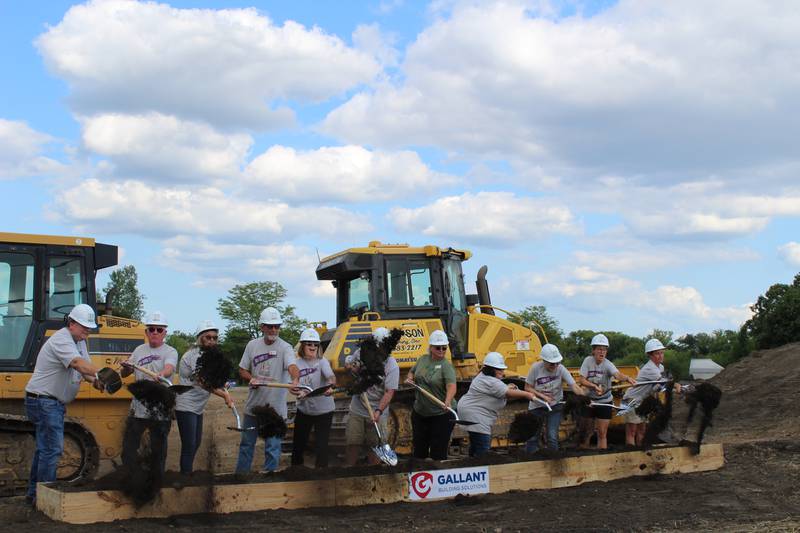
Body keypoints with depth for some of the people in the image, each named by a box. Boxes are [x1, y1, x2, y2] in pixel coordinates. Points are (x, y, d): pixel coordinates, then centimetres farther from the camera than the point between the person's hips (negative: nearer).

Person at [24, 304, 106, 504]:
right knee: (52, 449, -11)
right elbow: (77, 363, -36)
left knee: (45, 447, 17)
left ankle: (34, 493, 26)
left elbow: (84, 368, 8)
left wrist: (94, 381, -14)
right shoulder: (61, 340, -20)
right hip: (43, 400, -11)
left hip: (55, 403, 11)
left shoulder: (79, 342, 13)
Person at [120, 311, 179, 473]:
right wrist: (126, 367, -13)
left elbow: (169, 368, -24)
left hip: (160, 410, -4)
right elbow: (123, 374, 11)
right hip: (138, 408, 4)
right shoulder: (139, 350, 10)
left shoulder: (170, 352, -4)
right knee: (129, 447, 7)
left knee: (158, 449, 6)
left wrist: (160, 375, -47)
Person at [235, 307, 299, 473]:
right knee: (246, 443, 16)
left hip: (275, 406, -4)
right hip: (253, 403, 4)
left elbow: (292, 366, -29)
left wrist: (295, 380, -51)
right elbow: (242, 370, 10)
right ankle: (240, 475, 29)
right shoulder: (252, 345, 4)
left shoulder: (285, 347, -10)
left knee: (273, 446, 2)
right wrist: (251, 378, -12)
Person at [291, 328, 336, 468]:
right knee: (298, 442, 14)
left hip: (323, 410, -3)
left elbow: (331, 376, -28)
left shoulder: (322, 361, -10)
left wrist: (330, 386, -51)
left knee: (322, 445, -4)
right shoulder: (297, 363, -4)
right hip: (303, 410, 3)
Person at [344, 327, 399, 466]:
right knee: (351, 443, 6)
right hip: (356, 410, 3)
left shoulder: (392, 366, -12)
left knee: (375, 445, 3)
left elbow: (389, 392, -18)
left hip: (377, 414, -3)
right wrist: (350, 365, -4)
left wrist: (378, 411, -28)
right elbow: (347, 362, 20)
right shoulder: (362, 353, -1)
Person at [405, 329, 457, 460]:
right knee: (418, 449, 16)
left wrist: (448, 401, -48)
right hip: (419, 412, 6)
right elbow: (412, 371, 23)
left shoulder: (446, 365, -15)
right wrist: (410, 378, 1)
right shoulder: (423, 359, 3)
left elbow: (451, 386, -30)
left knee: (438, 453, 0)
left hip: (441, 414, -6)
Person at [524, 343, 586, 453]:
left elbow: (574, 386, -25)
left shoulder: (560, 369, -18)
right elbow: (528, 388, -9)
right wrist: (543, 396, -21)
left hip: (555, 407, 0)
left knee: (552, 436, -9)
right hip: (536, 407, 1)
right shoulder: (536, 368, -18)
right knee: (532, 436, 8)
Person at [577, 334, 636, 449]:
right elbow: (581, 380, -15)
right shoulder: (588, 361, -12)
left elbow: (618, 374, -37)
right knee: (586, 431, 11)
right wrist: (594, 386, -31)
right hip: (589, 401, 1)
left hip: (604, 402, -1)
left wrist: (627, 378, -58)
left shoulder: (607, 364, -17)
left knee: (602, 433, 1)